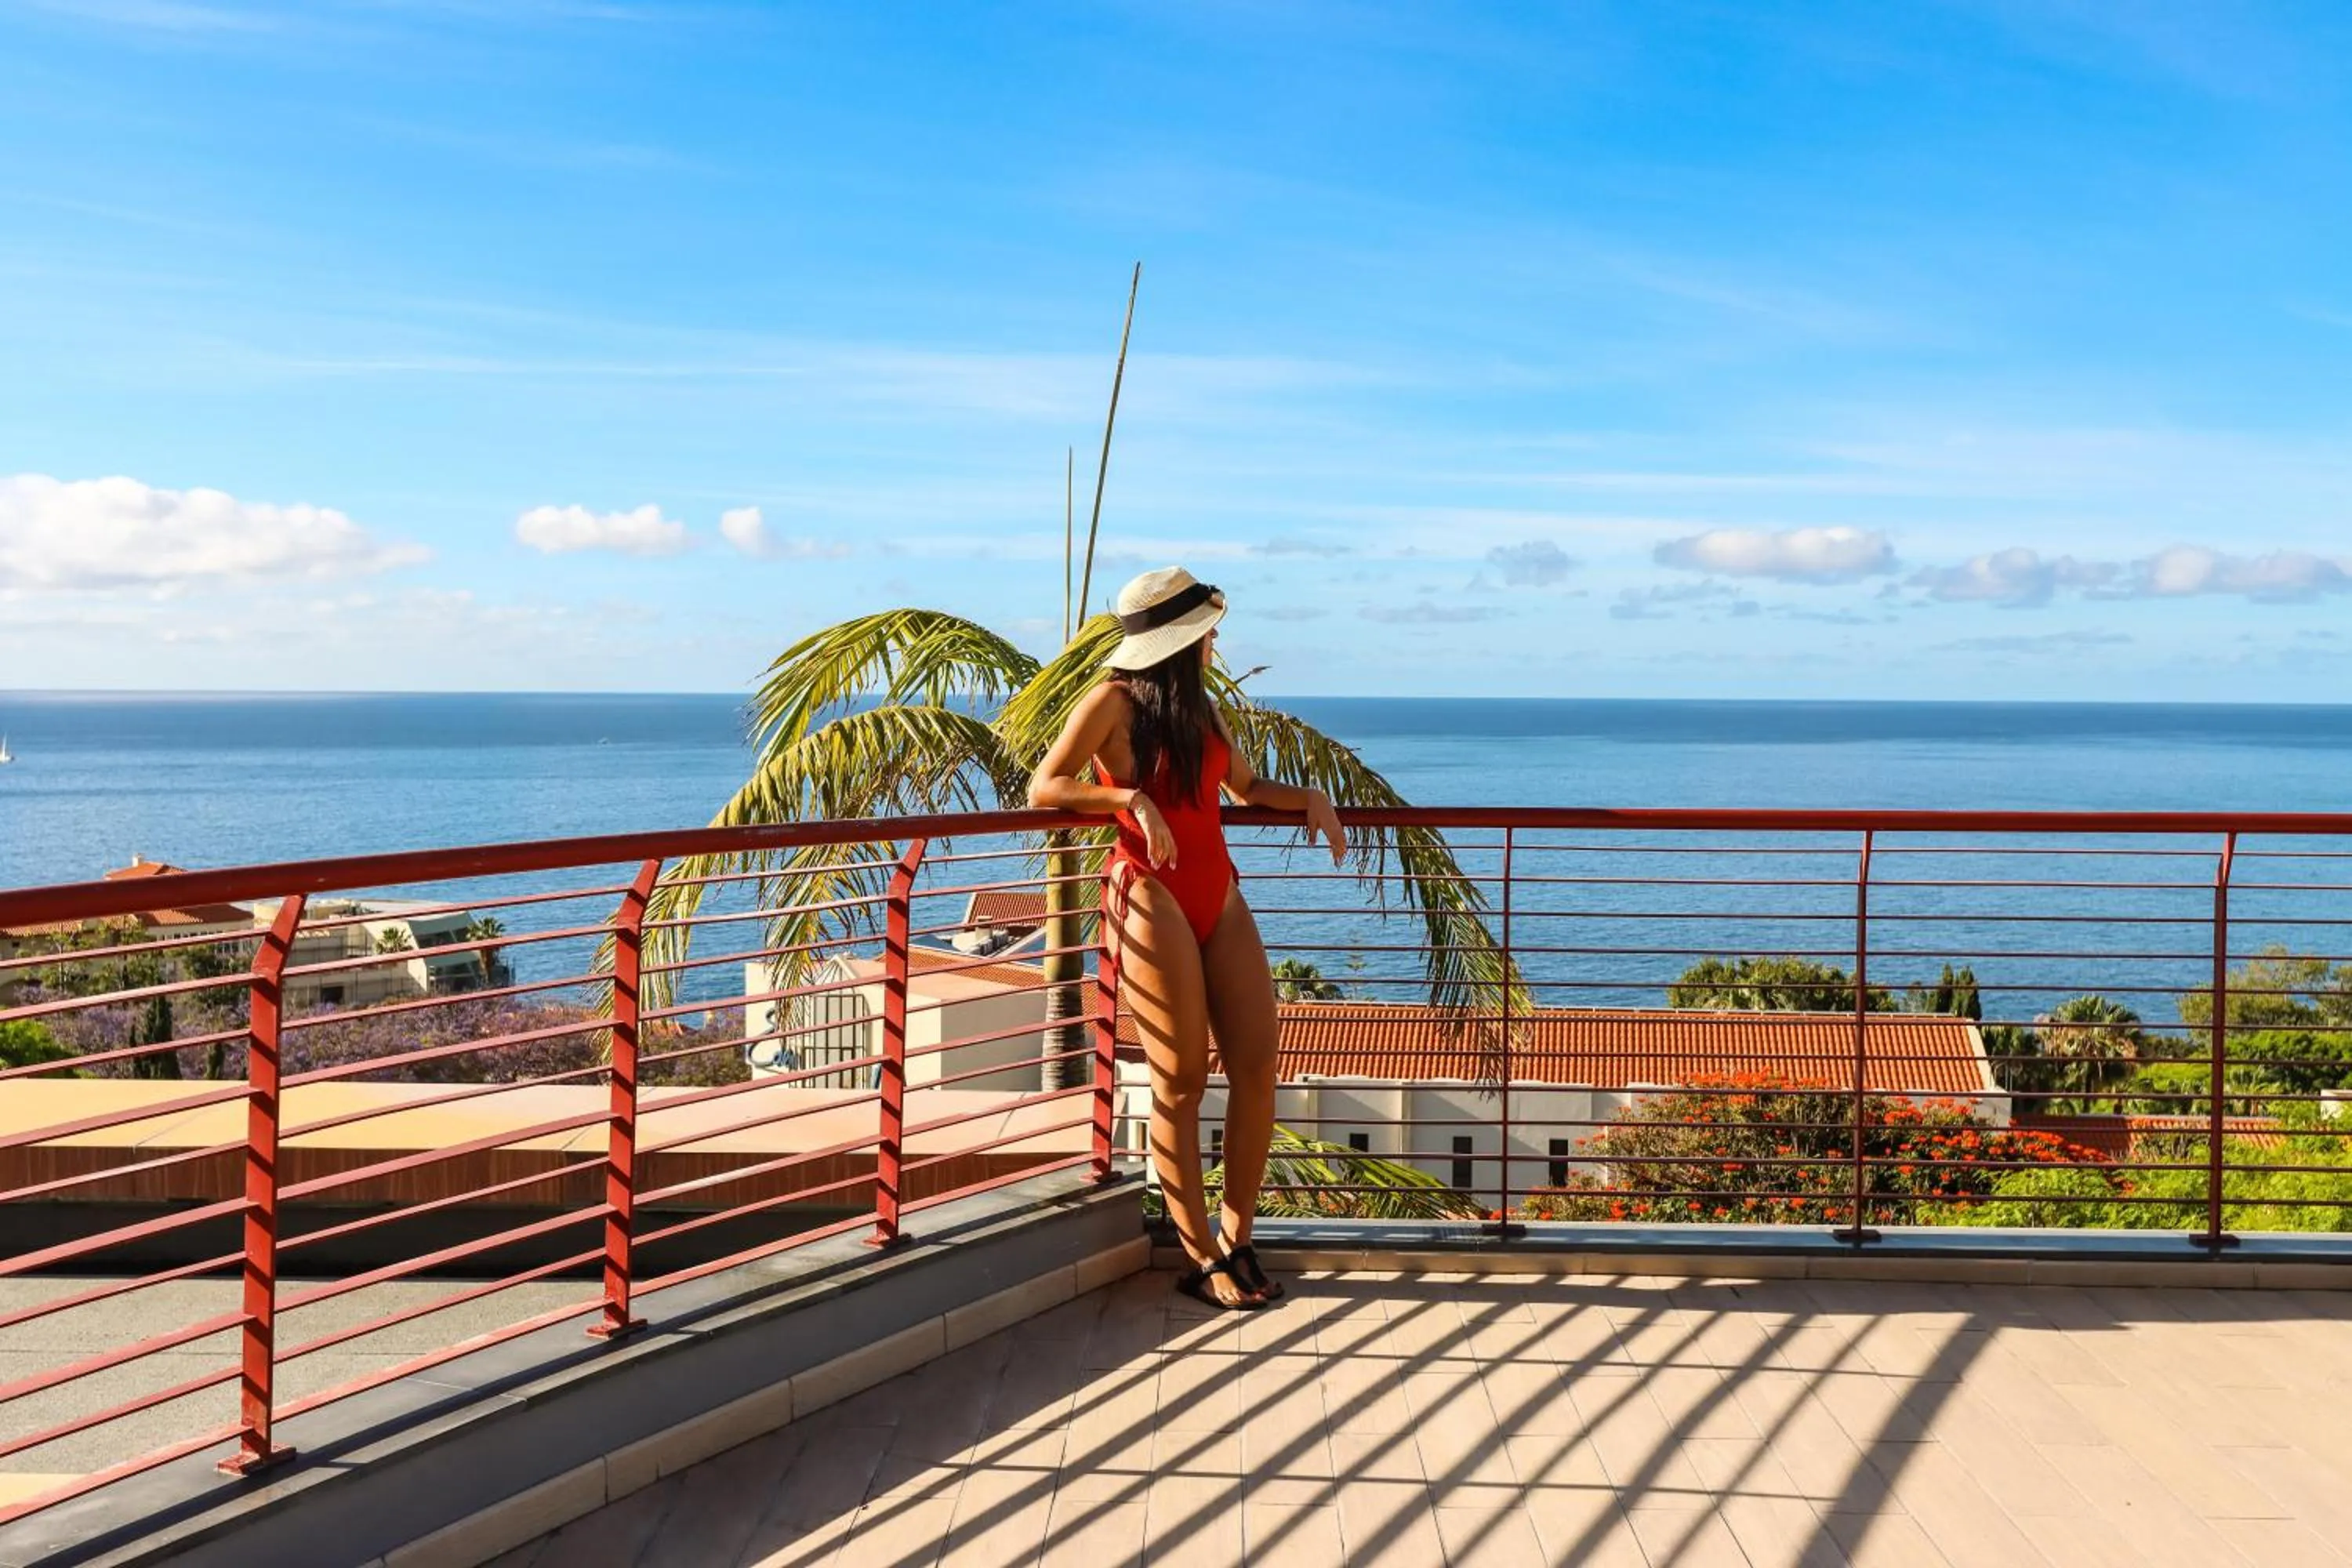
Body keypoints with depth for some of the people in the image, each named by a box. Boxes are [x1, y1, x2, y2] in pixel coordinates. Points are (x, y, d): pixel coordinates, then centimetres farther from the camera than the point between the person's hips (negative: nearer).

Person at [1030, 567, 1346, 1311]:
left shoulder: (1199, 706, 18)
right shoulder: (1114, 702, -2)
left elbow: (1247, 786, 30)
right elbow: (1045, 787, -9)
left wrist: (1307, 797, 11)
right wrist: (1131, 798, -21)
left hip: (1219, 895, 7)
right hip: (1152, 896, -7)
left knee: (1257, 1067, 0)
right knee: (1182, 1083, -4)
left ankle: (1236, 1237, 13)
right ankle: (1201, 1259, 4)